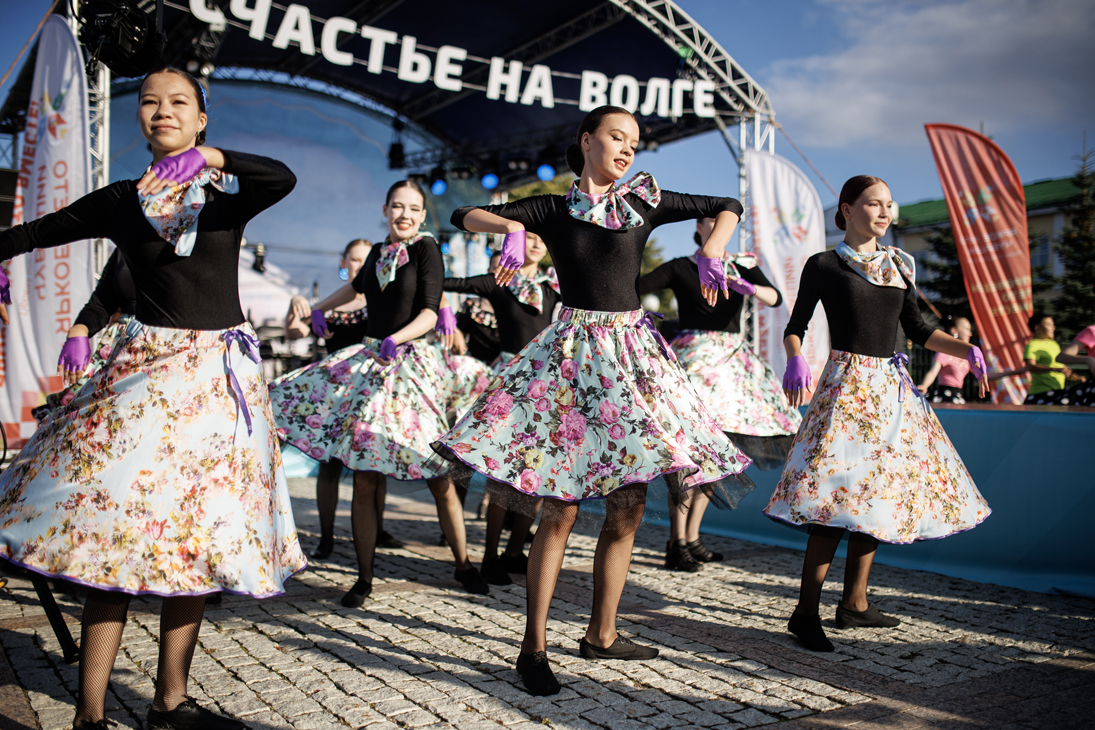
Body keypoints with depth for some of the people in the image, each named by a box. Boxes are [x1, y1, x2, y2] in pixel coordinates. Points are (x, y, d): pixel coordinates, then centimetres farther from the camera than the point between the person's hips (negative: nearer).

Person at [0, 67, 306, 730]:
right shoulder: (121, 202, 9)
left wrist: (209, 156, -26)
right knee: (120, 529, -9)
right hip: (149, 370, -1)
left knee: (198, 538, 4)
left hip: (224, 373, 1)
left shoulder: (229, 194, 6)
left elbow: (284, 178, -15)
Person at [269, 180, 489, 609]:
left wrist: (396, 338, -28)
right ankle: (364, 578, 12)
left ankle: (463, 567, 17)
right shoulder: (377, 253, 13)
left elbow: (429, 313, -13)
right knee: (364, 480, 1)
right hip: (372, 360, 5)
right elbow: (356, 286, 36)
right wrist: (320, 309, 32)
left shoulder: (426, 248, -3)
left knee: (439, 479, -1)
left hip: (413, 362, -5)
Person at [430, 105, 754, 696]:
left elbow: (727, 207, 17)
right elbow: (465, 216, 4)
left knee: (628, 505, 4)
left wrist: (710, 253, -1)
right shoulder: (551, 210, 5)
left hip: (633, 353, 4)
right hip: (572, 352, -3)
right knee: (560, 508, -8)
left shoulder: (645, 202, 10)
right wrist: (512, 227, -14)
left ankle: (601, 634, 19)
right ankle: (534, 647, 3)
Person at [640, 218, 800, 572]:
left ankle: (692, 537, 16)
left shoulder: (743, 267, 12)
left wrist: (748, 287, -22)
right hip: (693, 354, -5)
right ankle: (677, 543, -10)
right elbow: (633, 288, -3)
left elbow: (775, 298, -3)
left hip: (731, 357, 5)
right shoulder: (680, 268, 2)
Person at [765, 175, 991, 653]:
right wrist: (795, 362, -21)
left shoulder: (898, 265, 15)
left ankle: (854, 603, 17)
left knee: (879, 491, 6)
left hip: (892, 388, 7)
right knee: (841, 494, -15)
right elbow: (795, 327, -1)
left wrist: (967, 351, 6)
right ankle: (806, 612, -9)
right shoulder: (824, 265, 0)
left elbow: (917, 330, 18)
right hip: (847, 384, -6)